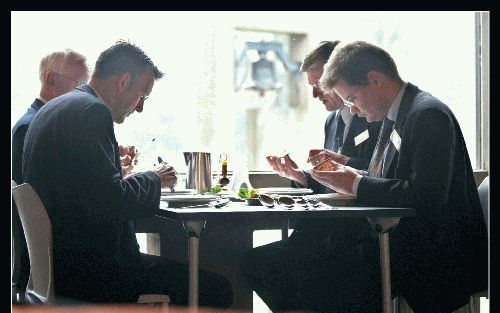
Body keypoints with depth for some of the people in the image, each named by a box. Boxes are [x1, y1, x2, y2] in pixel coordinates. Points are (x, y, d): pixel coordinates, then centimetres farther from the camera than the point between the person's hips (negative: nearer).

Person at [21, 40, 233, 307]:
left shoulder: (53, 108, 15)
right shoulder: (92, 112, -17)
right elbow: (109, 203, -24)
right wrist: (153, 180, -7)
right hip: (86, 270, -11)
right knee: (217, 289, -7)